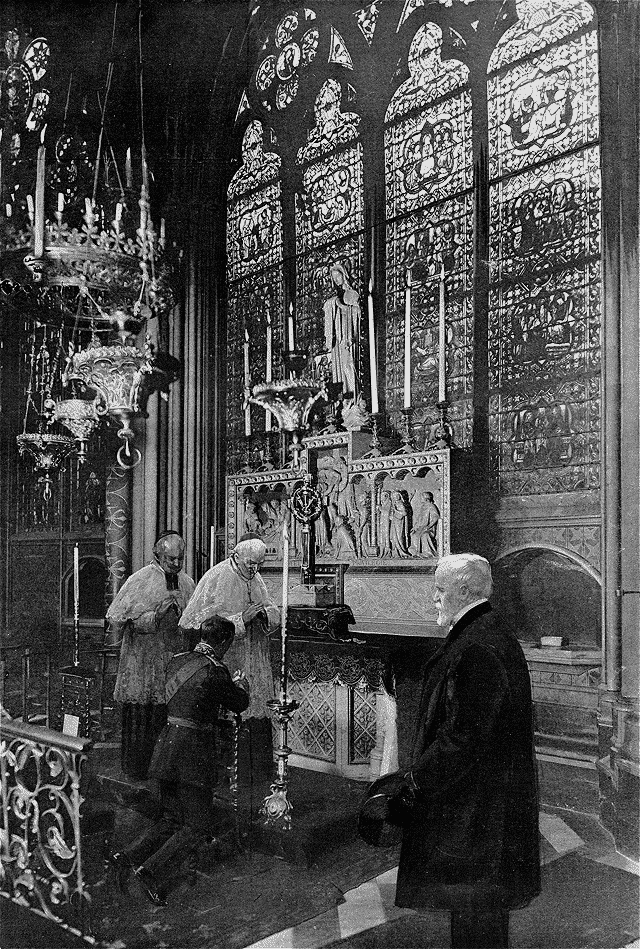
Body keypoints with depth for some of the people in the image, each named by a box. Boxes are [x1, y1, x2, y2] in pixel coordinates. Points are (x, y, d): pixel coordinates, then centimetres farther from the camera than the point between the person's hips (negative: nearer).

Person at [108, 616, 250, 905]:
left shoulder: (177, 660, 8)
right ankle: (153, 870, -8)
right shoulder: (215, 672, -15)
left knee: (173, 819, 18)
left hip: (167, 745, 8)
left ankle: (127, 857, 7)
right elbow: (239, 705, 0)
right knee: (200, 824, 4)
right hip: (194, 750, -8)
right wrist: (241, 687, 25)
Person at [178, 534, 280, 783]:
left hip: (254, 664, 7)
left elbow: (274, 614, 12)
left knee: (257, 716, 10)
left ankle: (257, 768, 22)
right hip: (227, 663, -7)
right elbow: (208, 622, -18)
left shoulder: (255, 578, 9)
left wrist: (265, 612, -11)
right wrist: (241, 619, -26)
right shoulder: (217, 579, -13)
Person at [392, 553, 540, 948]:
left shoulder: (476, 648, -25)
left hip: (475, 801, -10)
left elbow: (464, 735, -26)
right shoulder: (497, 633, 8)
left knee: (473, 902, 4)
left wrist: (417, 779, -15)